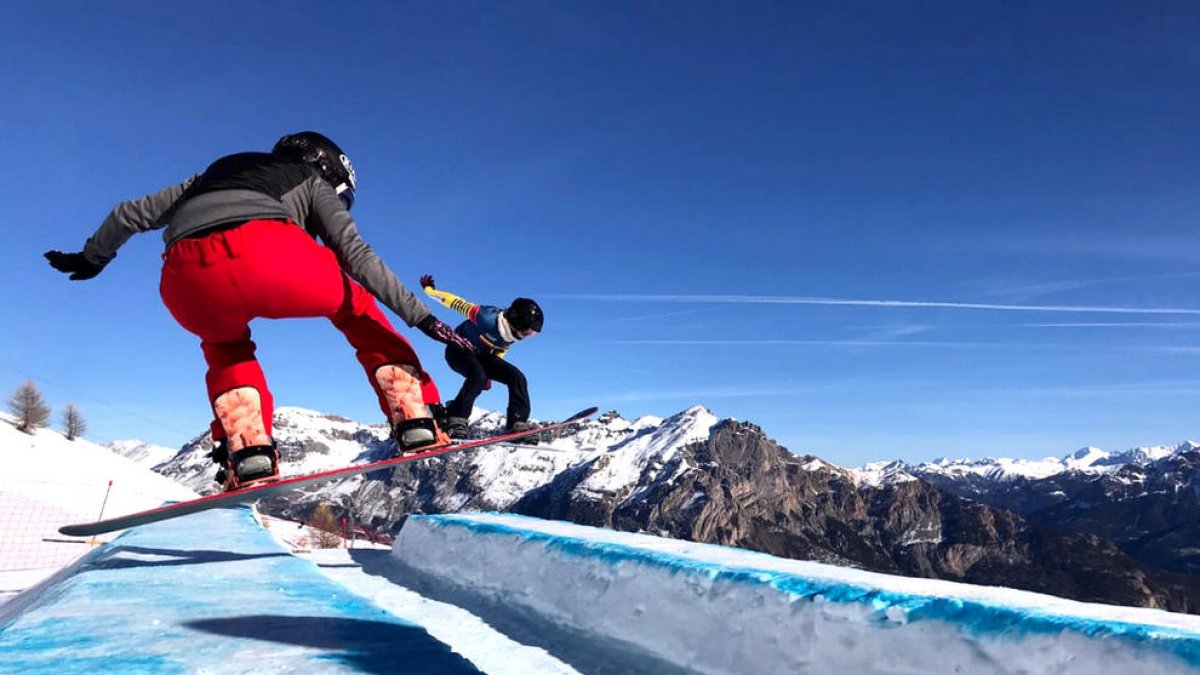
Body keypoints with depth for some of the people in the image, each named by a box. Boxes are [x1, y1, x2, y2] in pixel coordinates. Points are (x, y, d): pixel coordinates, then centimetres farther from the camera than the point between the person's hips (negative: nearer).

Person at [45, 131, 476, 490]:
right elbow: (356, 254, 15)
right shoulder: (312, 182, 31)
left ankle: (248, 457, 13)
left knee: (225, 345, 35)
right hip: (266, 253, -3)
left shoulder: (214, 175, 42)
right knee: (355, 305, 26)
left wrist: (92, 257, 58)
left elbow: (133, 212, 42)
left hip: (186, 278, 3)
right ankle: (415, 423, 11)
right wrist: (422, 317, 12)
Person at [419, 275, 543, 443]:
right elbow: (458, 303, -23)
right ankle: (455, 420, -25)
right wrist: (429, 290, -11)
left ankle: (517, 425, -11)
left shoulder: (512, 332, -11)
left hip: (481, 355, 7)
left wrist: (489, 374, 10)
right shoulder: (488, 317, -34)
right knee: (478, 376, -36)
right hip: (459, 350, -7)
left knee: (517, 377, -11)